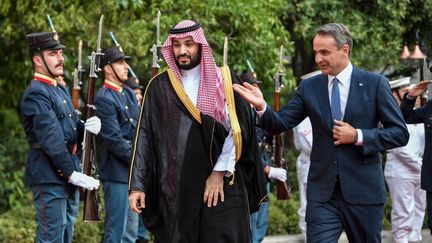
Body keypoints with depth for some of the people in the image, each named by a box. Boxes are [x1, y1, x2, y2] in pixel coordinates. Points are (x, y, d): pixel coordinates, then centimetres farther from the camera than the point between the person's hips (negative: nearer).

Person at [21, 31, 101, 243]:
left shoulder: (62, 91, 17)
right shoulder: (36, 94, -14)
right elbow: (51, 140, -20)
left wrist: (88, 126, -7)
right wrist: (73, 174, -22)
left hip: (69, 176, 10)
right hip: (49, 177, -10)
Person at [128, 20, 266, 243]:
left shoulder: (223, 81, 3)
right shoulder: (159, 86, 7)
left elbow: (236, 130, -2)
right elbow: (144, 136, 4)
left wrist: (220, 172, -9)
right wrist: (137, 185, -2)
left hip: (221, 184, -1)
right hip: (174, 189, 1)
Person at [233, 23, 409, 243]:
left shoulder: (375, 84, -2)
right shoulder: (309, 87, 6)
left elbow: (400, 133, -2)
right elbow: (280, 124, 1)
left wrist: (358, 136, -14)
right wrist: (262, 107, -19)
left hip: (363, 191, -1)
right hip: (322, 193, 2)